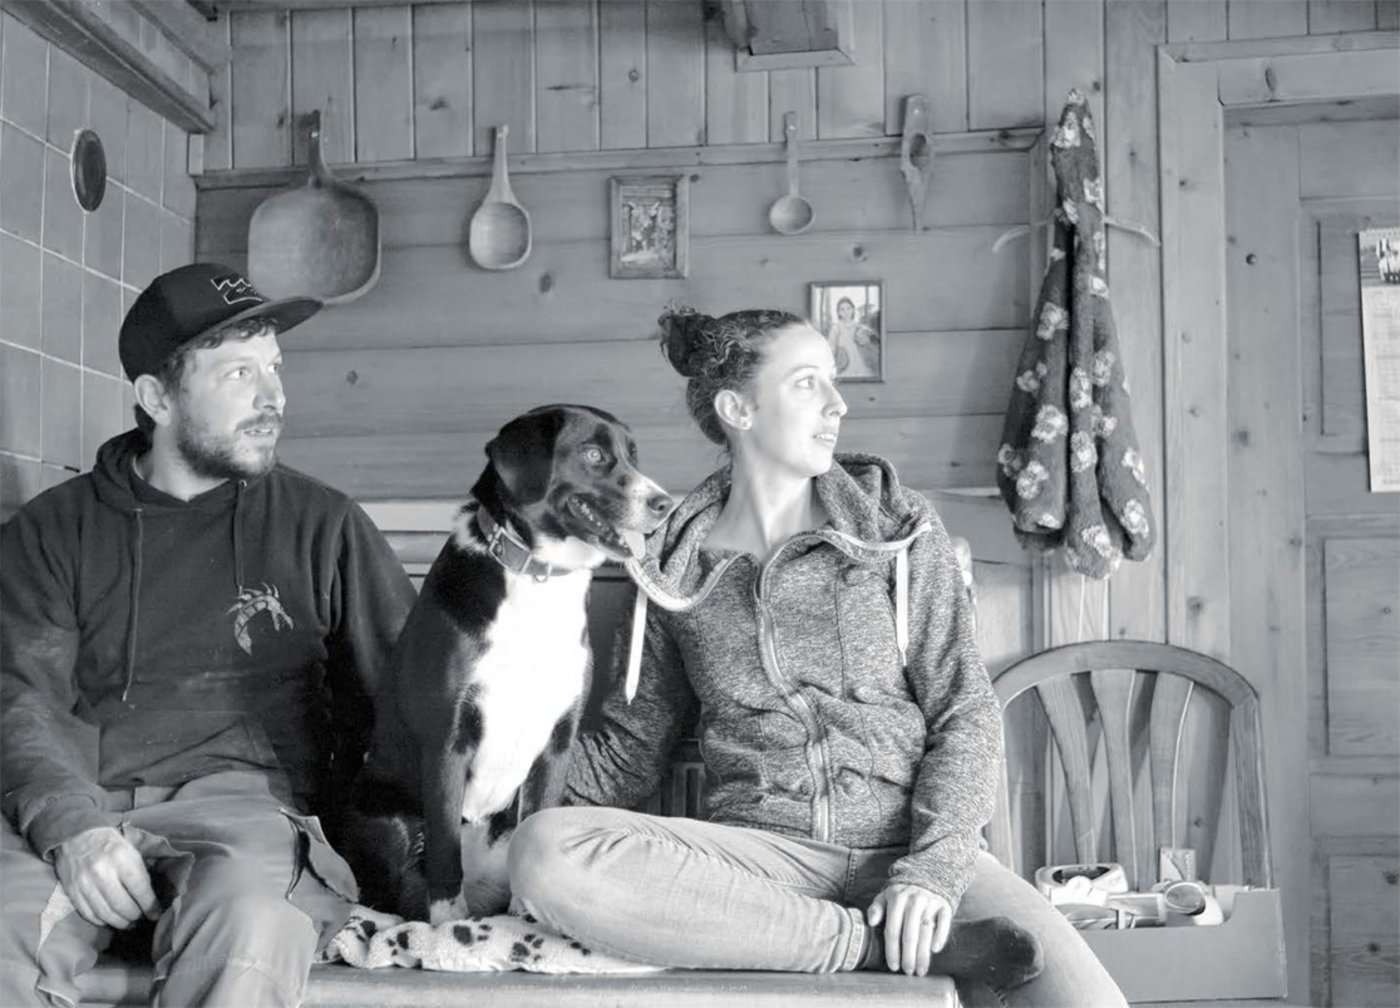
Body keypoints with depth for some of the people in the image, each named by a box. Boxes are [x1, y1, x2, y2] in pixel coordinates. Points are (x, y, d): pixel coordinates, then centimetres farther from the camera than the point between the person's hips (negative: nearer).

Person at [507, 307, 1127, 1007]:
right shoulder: (677, 567, 10)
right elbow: (634, 743, 18)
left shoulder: (898, 528, 7)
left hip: (906, 843, -3)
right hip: (759, 854, 3)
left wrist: (932, 869, -14)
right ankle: (904, 950, -24)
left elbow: (964, 714, 2)